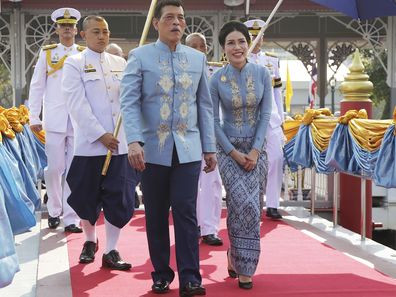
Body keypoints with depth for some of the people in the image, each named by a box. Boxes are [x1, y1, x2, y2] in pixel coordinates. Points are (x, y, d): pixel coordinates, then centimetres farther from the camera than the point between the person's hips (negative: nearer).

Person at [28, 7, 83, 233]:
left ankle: (71, 218, 4)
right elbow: (37, 87, 8)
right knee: (54, 168, -1)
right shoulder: (47, 53, 9)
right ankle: (54, 211, 18)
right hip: (55, 120, 0)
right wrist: (34, 118, 1)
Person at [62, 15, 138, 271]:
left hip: (120, 142, 3)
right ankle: (90, 241, 32)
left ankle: (111, 251, 8)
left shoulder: (120, 63, 11)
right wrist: (100, 135, -14)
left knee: (120, 197, -1)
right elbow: (77, 104, -8)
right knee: (87, 197, 8)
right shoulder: (74, 63, 0)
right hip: (89, 142, -2)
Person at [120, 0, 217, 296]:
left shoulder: (198, 58, 10)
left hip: (188, 149, 1)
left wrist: (210, 147, 9)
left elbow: (205, 105, 12)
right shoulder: (140, 56, 1)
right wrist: (134, 141, -21)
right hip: (153, 149, -1)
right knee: (156, 214, 7)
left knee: (186, 211, -5)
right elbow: (129, 102, -7)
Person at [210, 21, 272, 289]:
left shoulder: (262, 74, -2)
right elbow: (214, 121, -4)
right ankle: (244, 266, 1)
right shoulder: (217, 79, -7)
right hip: (229, 148, -2)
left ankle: (235, 255, 24)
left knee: (244, 207, 3)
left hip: (256, 148, 2)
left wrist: (255, 150, -10)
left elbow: (266, 115, -2)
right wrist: (234, 153, -10)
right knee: (245, 205, -14)